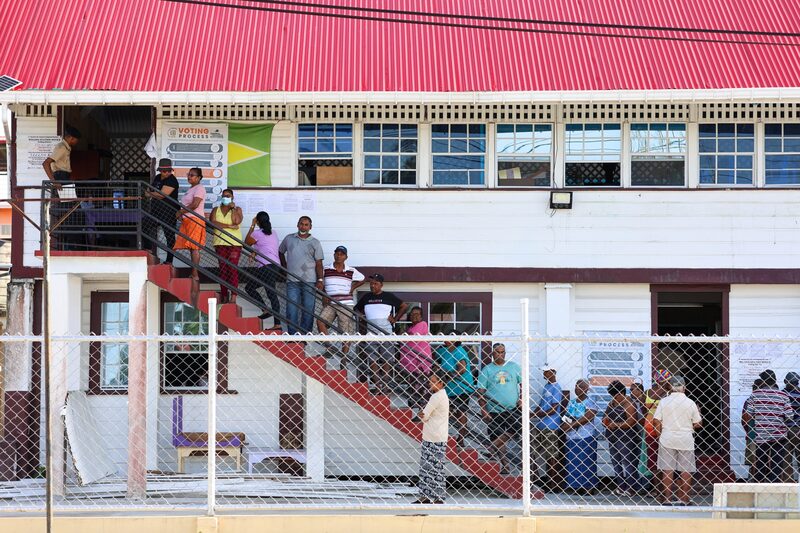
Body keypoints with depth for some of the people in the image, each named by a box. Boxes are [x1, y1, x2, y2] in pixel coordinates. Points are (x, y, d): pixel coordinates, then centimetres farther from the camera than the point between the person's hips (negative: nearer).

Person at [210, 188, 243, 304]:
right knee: (222, 269, 0)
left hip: (234, 243, -2)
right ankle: (224, 297, 3)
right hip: (220, 242, 2)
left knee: (233, 269, -10)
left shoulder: (237, 209, 10)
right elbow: (213, 222, -4)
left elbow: (237, 221, -9)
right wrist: (229, 226, -9)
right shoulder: (216, 210, 14)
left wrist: (233, 208, -5)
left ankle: (233, 297, -14)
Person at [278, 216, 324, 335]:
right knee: (292, 308, -4)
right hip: (292, 280, 1)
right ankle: (293, 335, -1)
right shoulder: (289, 239, 10)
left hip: (309, 281, -1)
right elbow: (281, 252, 26)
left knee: (308, 309, 0)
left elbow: (318, 263, 1)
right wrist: (285, 267, 16)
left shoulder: (314, 243, 5)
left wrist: (320, 280, -8)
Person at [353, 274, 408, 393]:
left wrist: (395, 319, 0)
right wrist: (362, 317, 10)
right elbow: (356, 309, 28)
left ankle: (385, 385, -1)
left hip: (386, 333, -3)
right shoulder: (366, 297, 13)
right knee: (372, 360, -3)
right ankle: (377, 385, -2)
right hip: (371, 333, 3)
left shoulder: (388, 297, 4)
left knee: (386, 360, -2)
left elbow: (404, 306, 6)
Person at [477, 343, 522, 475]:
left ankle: (494, 446, -14)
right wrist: (483, 410, -10)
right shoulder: (487, 370, 3)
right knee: (497, 437, 1)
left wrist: (522, 399, -6)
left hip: (512, 408, 0)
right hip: (493, 411, 0)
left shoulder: (514, 366, 8)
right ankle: (504, 464, 12)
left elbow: (523, 384, 10)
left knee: (518, 427, -26)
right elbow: (481, 391, 0)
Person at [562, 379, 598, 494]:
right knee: (573, 462, 4)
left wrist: (571, 425, -15)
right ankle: (576, 486, 10)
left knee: (586, 462, -5)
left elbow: (586, 418, -15)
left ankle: (589, 487, -1)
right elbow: (566, 417, 15)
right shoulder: (571, 402, 15)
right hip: (571, 437, 6)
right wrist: (565, 425, -7)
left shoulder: (590, 402, -5)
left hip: (586, 437, -6)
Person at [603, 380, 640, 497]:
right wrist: (605, 420, -2)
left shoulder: (628, 404, -11)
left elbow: (631, 421, -19)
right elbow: (605, 417, 22)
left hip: (626, 438, -9)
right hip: (613, 438, 9)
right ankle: (621, 486, 20)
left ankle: (630, 488, -3)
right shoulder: (611, 404, 14)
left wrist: (616, 425, -17)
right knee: (616, 462, 12)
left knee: (627, 463, -7)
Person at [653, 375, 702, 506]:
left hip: (667, 440, 1)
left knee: (667, 470, 4)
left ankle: (667, 499, 4)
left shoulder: (664, 402, -3)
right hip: (686, 441, -1)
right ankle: (683, 499, 7)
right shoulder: (690, 403, -4)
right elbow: (698, 424, 1)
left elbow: (656, 421, -3)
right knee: (685, 471, 6)